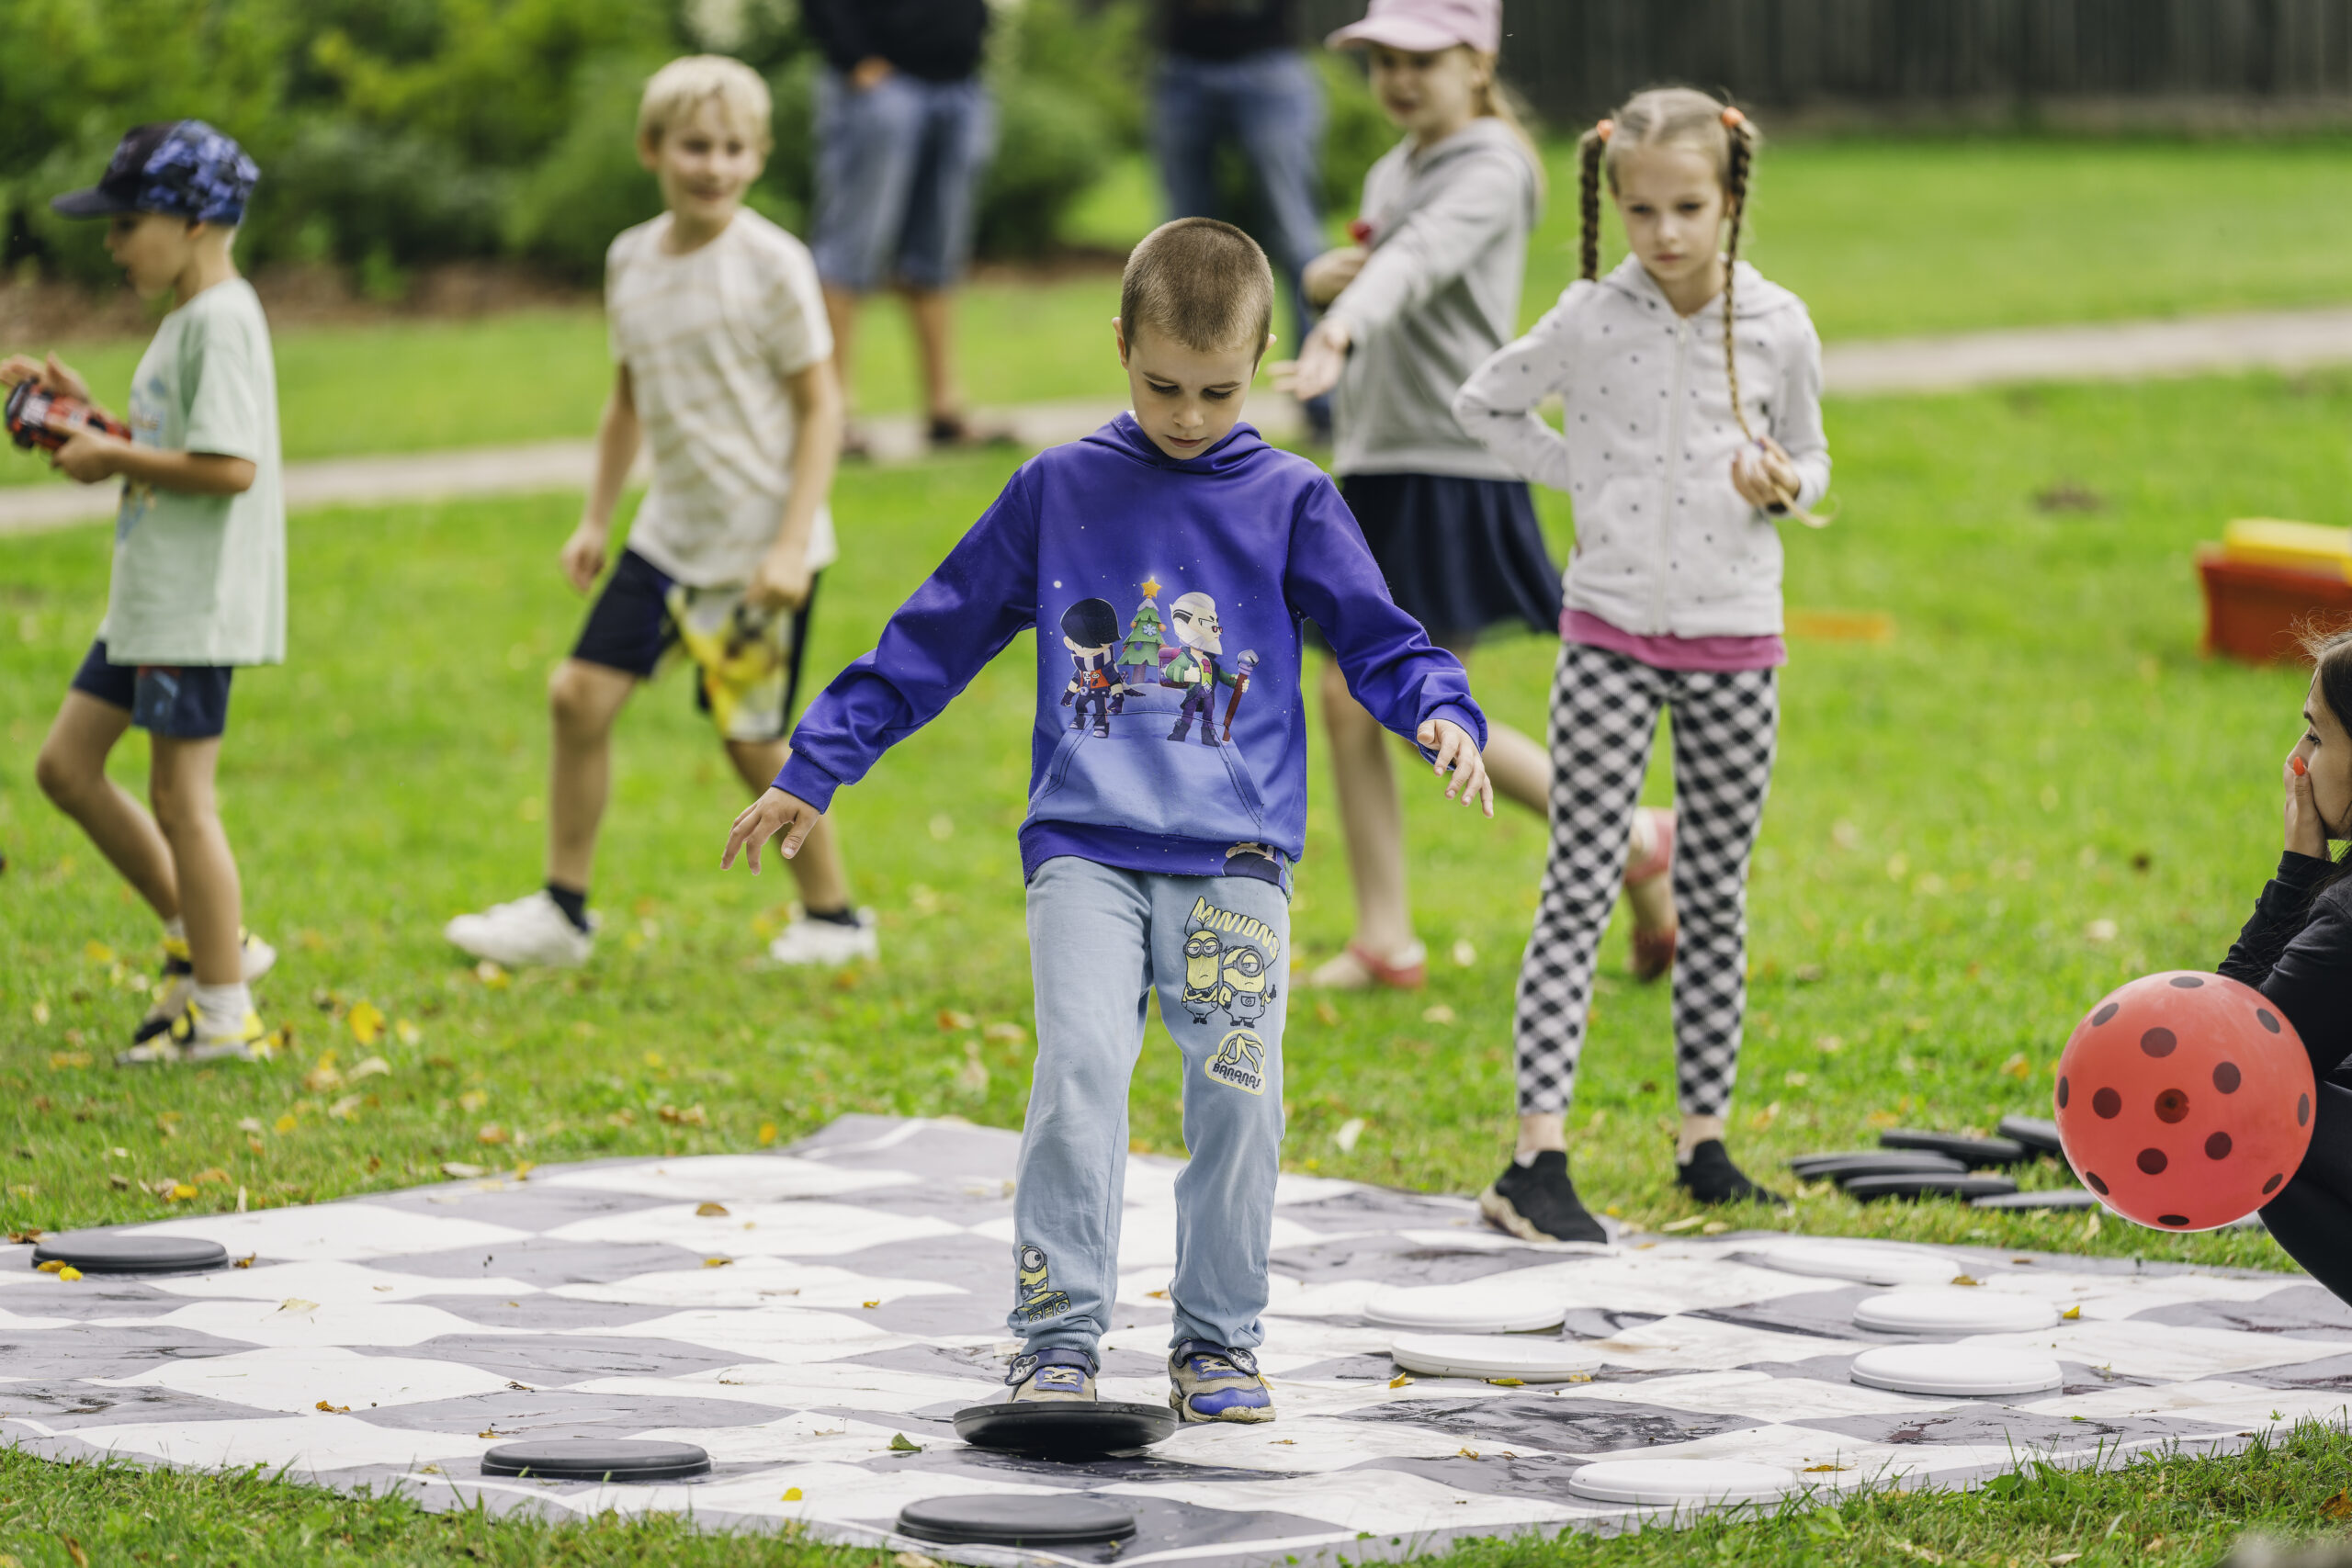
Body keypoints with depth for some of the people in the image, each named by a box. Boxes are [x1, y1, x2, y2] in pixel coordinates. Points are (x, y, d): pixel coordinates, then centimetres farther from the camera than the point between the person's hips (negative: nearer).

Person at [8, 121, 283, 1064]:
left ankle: (225, 1017, 4)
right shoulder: (183, 320, 16)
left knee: (179, 799, -4)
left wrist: (113, 460, -15)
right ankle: (203, 940, 19)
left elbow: (230, 465, -24)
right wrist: (86, 412, 11)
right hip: (150, 597, 11)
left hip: (197, 603, -11)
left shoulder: (221, 321, -16)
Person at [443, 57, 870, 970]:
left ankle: (833, 916, 19)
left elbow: (820, 405, -12)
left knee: (752, 738, 0)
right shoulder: (630, 261, 5)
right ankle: (562, 911, 12)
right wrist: (595, 521, 16)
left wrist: (792, 544, -18)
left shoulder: (770, 264, -13)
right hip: (670, 534, 6)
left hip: (760, 543, -6)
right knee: (581, 695, 0)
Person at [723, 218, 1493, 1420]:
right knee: (1079, 1066, -16)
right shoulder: (1057, 491, 11)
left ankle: (1217, 1344, 7)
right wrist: (815, 768, 15)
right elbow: (939, 636, 15)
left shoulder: (1290, 503, 9)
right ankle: (1058, 1341, -13)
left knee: (1237, 1091, -7)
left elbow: (1377, 640, 6)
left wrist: (1443, 715, -17)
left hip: (1234, 854, 0)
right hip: (1085, 846, 0)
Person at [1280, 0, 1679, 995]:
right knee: (1348, 700, 4)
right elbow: (1362, 274, 26)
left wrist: (1345, 323, -49)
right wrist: (1320, 278, 2)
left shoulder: (1491, 168, -11)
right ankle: (1384, 941, 8)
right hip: (1375, 465, 9)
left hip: (1454, 467, -9)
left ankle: (1635, 841, 6)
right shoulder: (1393, 172, 16)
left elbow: (1419, 260, -31)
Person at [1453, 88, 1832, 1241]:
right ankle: (1537, 1155, -10)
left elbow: (1807, 459, 13)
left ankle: (1704, 1144, 18)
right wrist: (1573, 475, -1)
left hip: (1734, 645, 2)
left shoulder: (1776, 328, -1)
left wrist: (1784, 487, -10)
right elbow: (1484, 404, 11)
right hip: (1611, 638, -2)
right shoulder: (1589, 322, -4)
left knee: (1718, 897, 8)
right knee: (1580, 886, -6)